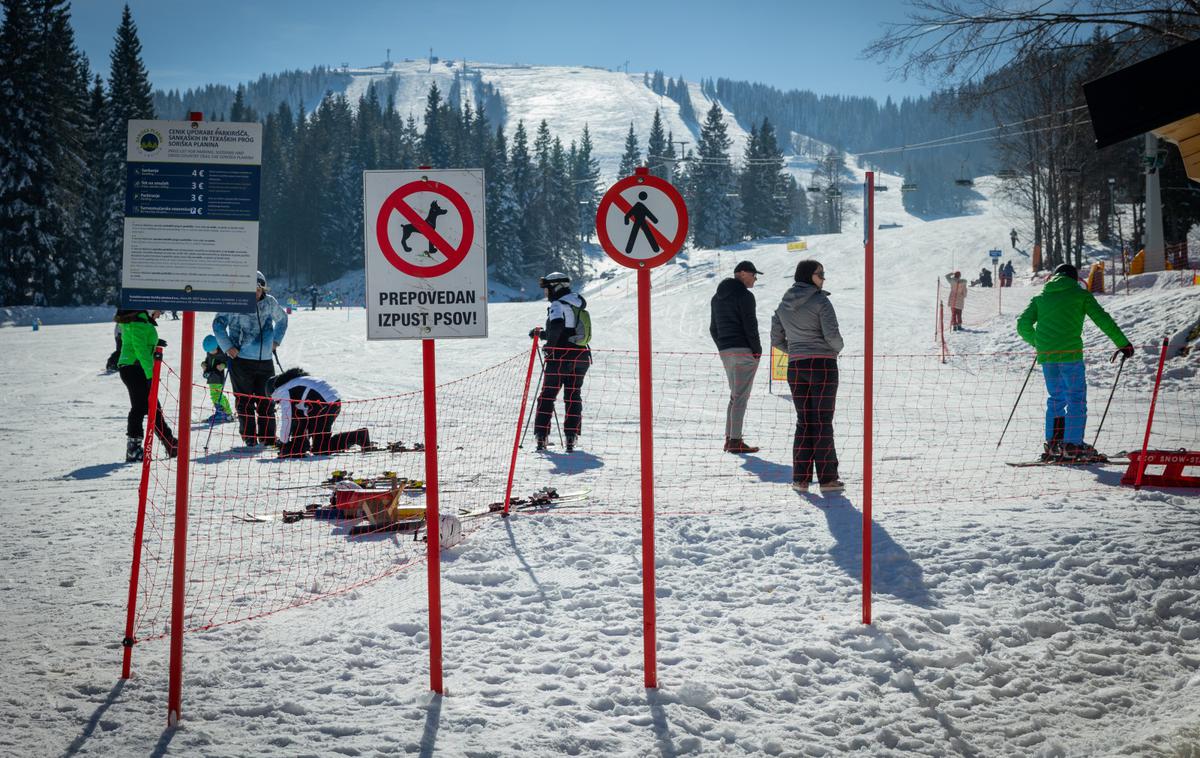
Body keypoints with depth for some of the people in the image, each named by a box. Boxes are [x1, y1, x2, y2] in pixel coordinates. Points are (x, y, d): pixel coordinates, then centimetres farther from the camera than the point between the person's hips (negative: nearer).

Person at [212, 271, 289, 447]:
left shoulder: (269, 302, 7)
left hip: (265, 360, 4)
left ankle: (268, 439, 14)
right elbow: (218, 322, -5)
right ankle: (249, 439, 8)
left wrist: (276, 340, 16)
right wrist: (227, 346, -12)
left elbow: (282, 319, 26)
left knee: (266, 401, 7)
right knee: (245, 402, 2)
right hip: (242, 360, -4)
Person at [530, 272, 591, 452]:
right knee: (574, 397, 11)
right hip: (581, 358, 7)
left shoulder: (558, 305, -10)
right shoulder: (578, 305, 15)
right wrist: (542, 333, 19)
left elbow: (557, 326, -27)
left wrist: (549, 346, -12)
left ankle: (541, 435, -3)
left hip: (560, 357, -7)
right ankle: (571, 436, 3)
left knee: (547, 396, 2)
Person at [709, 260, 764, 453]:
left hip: (725, 351, 8)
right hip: (744, 351, -8)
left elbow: (713, 328, 17)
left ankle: (730, 438, 12)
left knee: (735, 395, 15)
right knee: (741, 396, -7)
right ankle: (735, 441, -9)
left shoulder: (717, 298, 16)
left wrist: (722, 347, 17)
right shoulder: (744, 296, -10)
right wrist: (757, 350, -7)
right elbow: (750, 325, -15)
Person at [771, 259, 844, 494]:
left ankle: (800, 478, 6)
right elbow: (832, 335, -17)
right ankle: (827, 478, 4)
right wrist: (838, 347, 5)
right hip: (823, 365, -5)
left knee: (804, 421, 11)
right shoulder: (820, 301, -10)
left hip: (795, 367, 5)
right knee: (823, 422, 1)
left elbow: (777, 340, 12)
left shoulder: (784, 306, 9)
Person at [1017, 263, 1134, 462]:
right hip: (1070, 353, -4)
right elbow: (1103, 320, 3)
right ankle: (1073, 446, -6)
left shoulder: (1040, 297, 18)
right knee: (1076, 398, 1)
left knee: (1055, 397, 16)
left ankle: (1052, 445, 12)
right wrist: (1124, 344, 9)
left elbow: (1023, 324, 11)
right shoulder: (1080, 294, 8)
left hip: (1046, 355, 4)